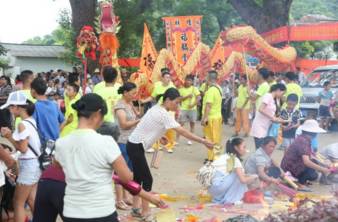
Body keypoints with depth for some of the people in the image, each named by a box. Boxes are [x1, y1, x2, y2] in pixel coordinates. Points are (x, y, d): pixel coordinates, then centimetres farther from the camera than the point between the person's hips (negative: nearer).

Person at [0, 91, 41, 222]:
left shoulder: (22, 124, -19)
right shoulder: (31, 121, 8)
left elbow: (22, 148, -18)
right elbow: (25, 144, 8)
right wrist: (11, 135, 3)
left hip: (28, 165, -9)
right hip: (35, 163, 9)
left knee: (18, 203, 3)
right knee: (31, 200, 17)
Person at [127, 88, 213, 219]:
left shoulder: (157, 109, 8)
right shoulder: (164, 115, -21)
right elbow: (183, 132, -25)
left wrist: (159, 137, 4)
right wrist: (203, 141, -23)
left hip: (134, 145, 10)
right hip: (136, 147, -10)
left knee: (138, 177, 17)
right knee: (147, 179, -3)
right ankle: (145, 211, 5)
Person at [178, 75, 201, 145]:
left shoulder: (194, 89, 2)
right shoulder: (181, 89, 4)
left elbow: (199, 98, -5)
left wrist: (193, 105, -17)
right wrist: (187, 96, -18)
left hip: (192, 109, 0)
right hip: (183, 109, 0)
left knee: (192, 124, 4)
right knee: (181, 124, -4)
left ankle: (190, 139, 13)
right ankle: (177, 139, -1)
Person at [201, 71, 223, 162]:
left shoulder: (211, 90, -20)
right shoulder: (219, 88, 9)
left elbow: (208, 105, -25)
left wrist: (204, 118, -27)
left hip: (211, 117, -9)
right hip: (218, 116, 9)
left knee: (211, 139, -2)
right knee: (216, 138, 14)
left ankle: (212, 158, 2)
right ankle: (215, 157, 22)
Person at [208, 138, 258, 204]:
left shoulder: (226, 157, 17)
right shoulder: (235, 160, -8)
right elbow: (243, 180, -14)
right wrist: (254, 177, 2)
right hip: (217, 185, -9)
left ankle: (219, 198, 16)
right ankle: (231, 200, 1)